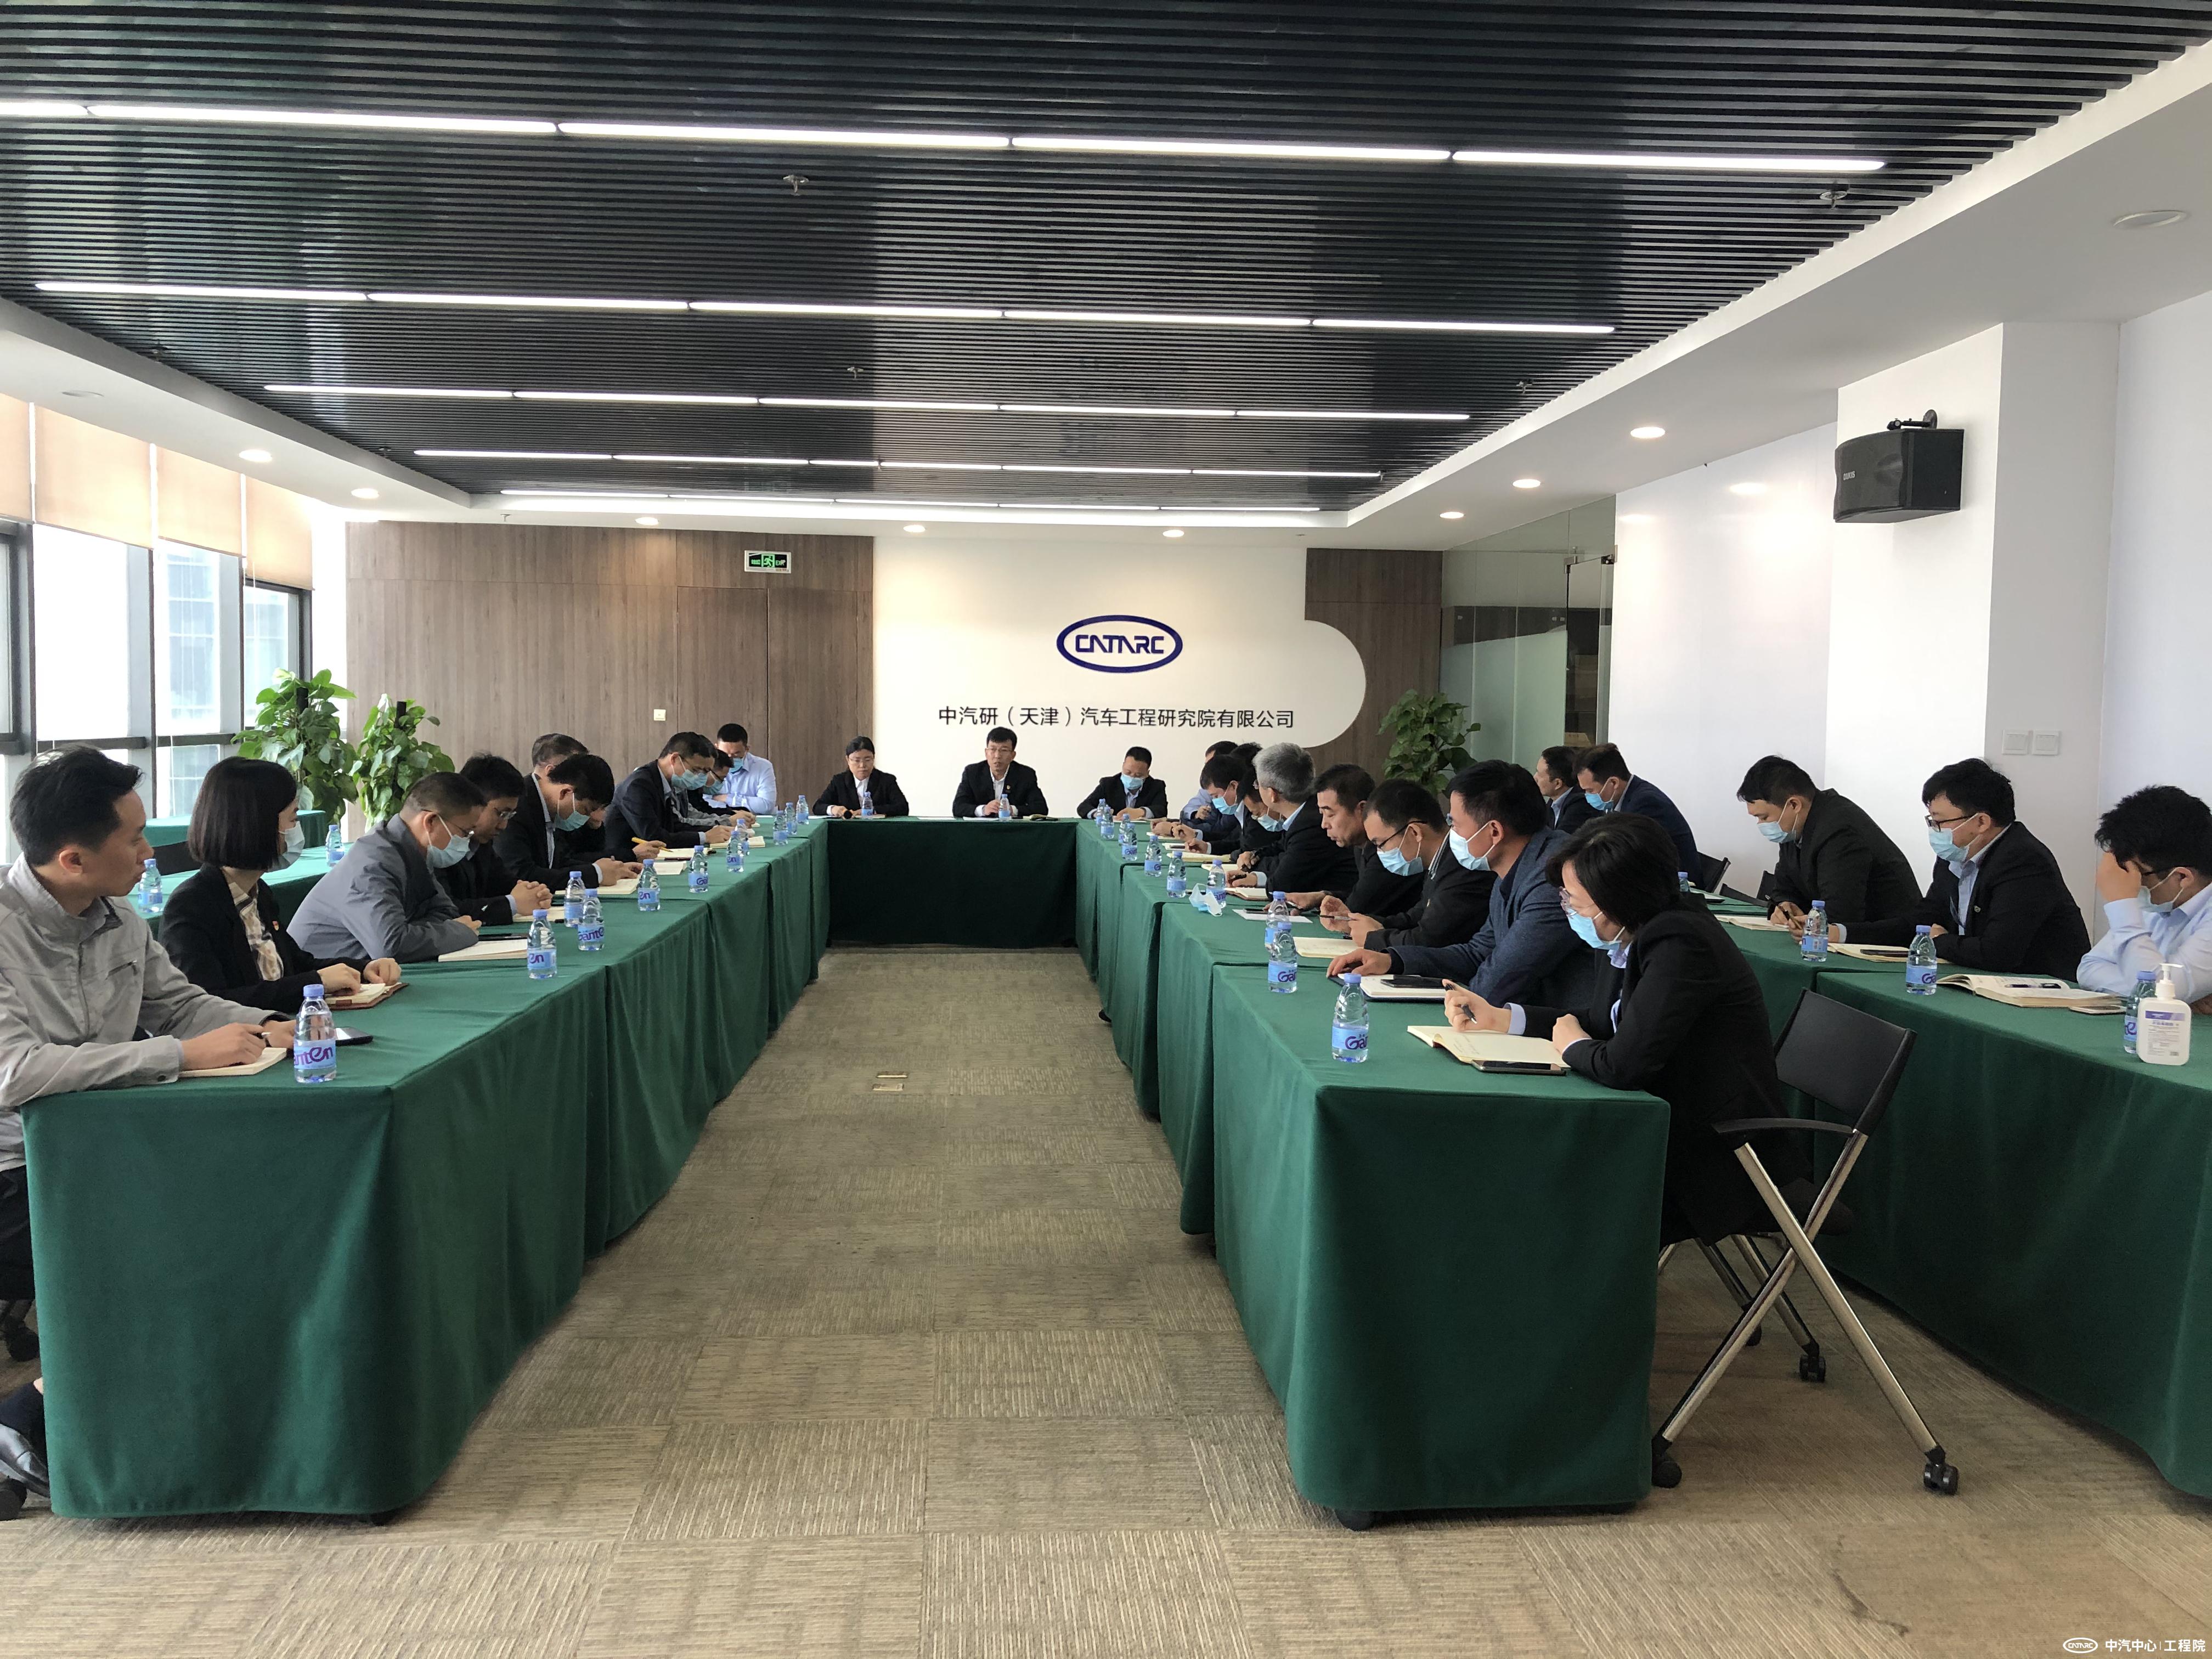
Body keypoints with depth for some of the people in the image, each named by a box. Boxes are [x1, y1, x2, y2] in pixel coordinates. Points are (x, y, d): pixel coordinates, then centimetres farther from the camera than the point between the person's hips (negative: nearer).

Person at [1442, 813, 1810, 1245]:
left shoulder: (1679, 947, -26)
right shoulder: (1634, 937, 2)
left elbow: (1624, 1065, -31)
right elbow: (1601, 1019, 16)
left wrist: (1572, 1046, -9)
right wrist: (1500, 1018, 6)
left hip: (1722, 1154, -8)